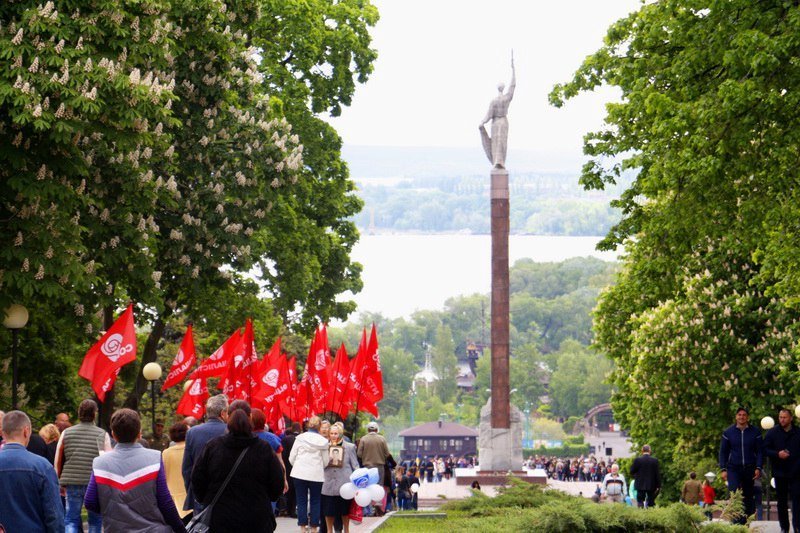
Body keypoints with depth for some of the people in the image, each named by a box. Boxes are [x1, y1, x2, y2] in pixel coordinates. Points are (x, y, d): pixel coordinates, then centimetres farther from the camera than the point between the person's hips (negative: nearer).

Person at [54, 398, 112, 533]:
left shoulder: (66, 433, 6)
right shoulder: (102, 435, 0)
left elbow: (57, 462, 9)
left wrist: (59, 482, 19)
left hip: (72, 483, 1)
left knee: (71, 519, 8)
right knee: (95, 521, 12)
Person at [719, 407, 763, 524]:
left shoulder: (755, 432, 5)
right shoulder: (728, 432, 5)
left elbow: (760, 451, 7)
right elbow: (723, 452, 9)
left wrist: (758, 467, -5)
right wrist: (723, 469, 0)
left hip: (750, 469, 1)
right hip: (733, 469, -1)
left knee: (748, 497, 5)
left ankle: (745, 521, 15)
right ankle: (737, 522, -19)